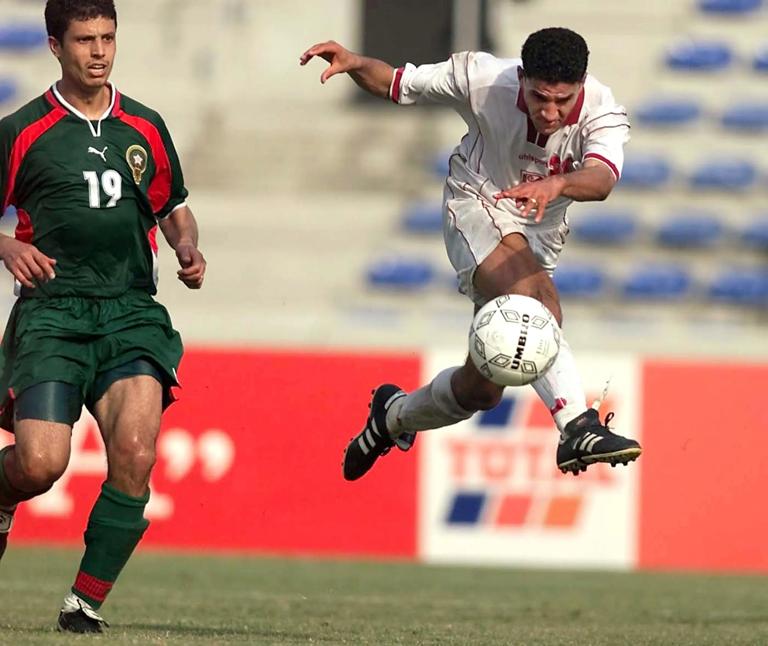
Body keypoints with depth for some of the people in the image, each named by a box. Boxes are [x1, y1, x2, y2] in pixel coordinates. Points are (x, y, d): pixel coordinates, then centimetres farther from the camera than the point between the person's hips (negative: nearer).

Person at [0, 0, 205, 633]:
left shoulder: (146, 128, 14)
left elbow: (173, 206, 26)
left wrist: (188, 248, 6)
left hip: (131, 313, 3)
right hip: (52, 312, -3)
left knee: (135, 456, -18)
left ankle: (86, 600, -6)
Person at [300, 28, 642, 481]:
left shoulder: (603, 115, -22)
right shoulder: (483, 79, -21)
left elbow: (601, 179, -43)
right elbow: (395, 85, -6)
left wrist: (556, 184, -65)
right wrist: (354, 64, -27)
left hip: (540, 236, 3)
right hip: (478, 208, -3)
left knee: (482, 387, 3)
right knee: (537, 300, -36)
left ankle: (394, 415, 34)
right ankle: (579, 428, -50)